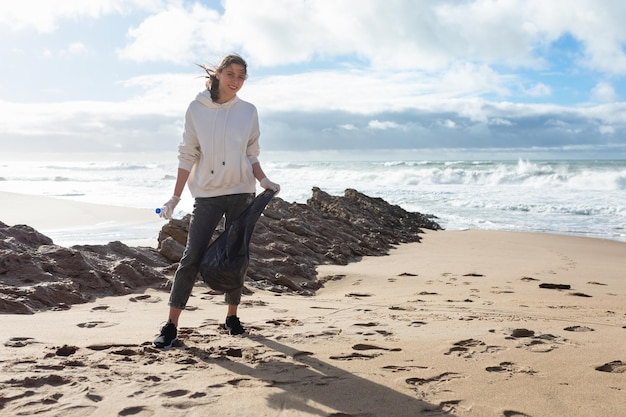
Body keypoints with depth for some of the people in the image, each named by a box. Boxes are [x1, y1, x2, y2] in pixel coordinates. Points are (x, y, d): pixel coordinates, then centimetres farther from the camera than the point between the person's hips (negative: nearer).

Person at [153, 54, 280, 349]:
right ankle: (171, 325, -1)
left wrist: (264, 181, -6)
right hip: (207, 194, -2)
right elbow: (187, 156, 2)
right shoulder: (197, 109, 1)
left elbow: (251, 155, 10)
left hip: (241, 193, 2)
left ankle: (232, 316, 23)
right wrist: (175, 197, -1)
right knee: (192, 258, -6)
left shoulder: (248, 111, 5)